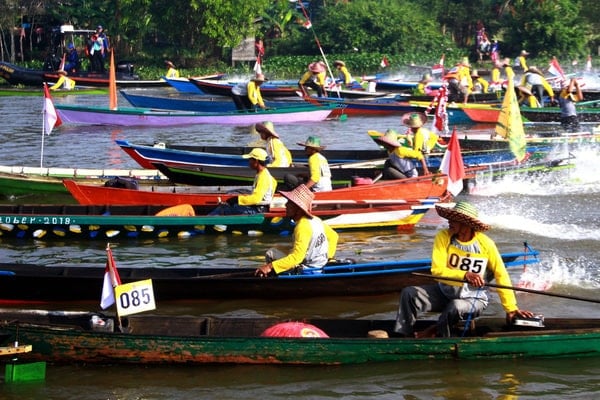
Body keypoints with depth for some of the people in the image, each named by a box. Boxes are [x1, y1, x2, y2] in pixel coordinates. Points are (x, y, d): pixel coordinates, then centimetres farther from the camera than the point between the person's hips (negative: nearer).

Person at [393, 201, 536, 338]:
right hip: (444, 292, 3)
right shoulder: (443, 237, -12)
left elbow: (501, 276, -10)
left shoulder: (486, 244, -15)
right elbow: (437, 270, -20)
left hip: (473, 298, -3)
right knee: (409, 294, -17)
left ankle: (432, 333, -9)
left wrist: (511, 308, -14)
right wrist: (465, 275, -37)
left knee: (456, 307, -36)